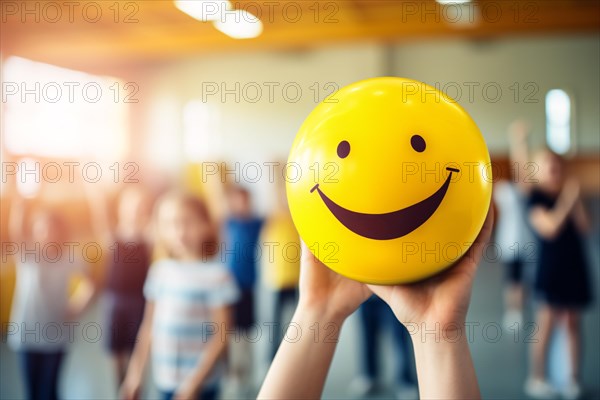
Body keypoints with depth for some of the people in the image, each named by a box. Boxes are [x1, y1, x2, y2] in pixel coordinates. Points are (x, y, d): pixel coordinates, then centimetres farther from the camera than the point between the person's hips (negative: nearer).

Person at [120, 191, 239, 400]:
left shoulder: (216, 274, -13)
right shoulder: (159, 271, 4)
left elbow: (221, 335, -12)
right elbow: (149, 325, 10)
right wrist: (136, 373, 9)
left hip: (200, 383, -5)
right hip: (165, 379, 5)